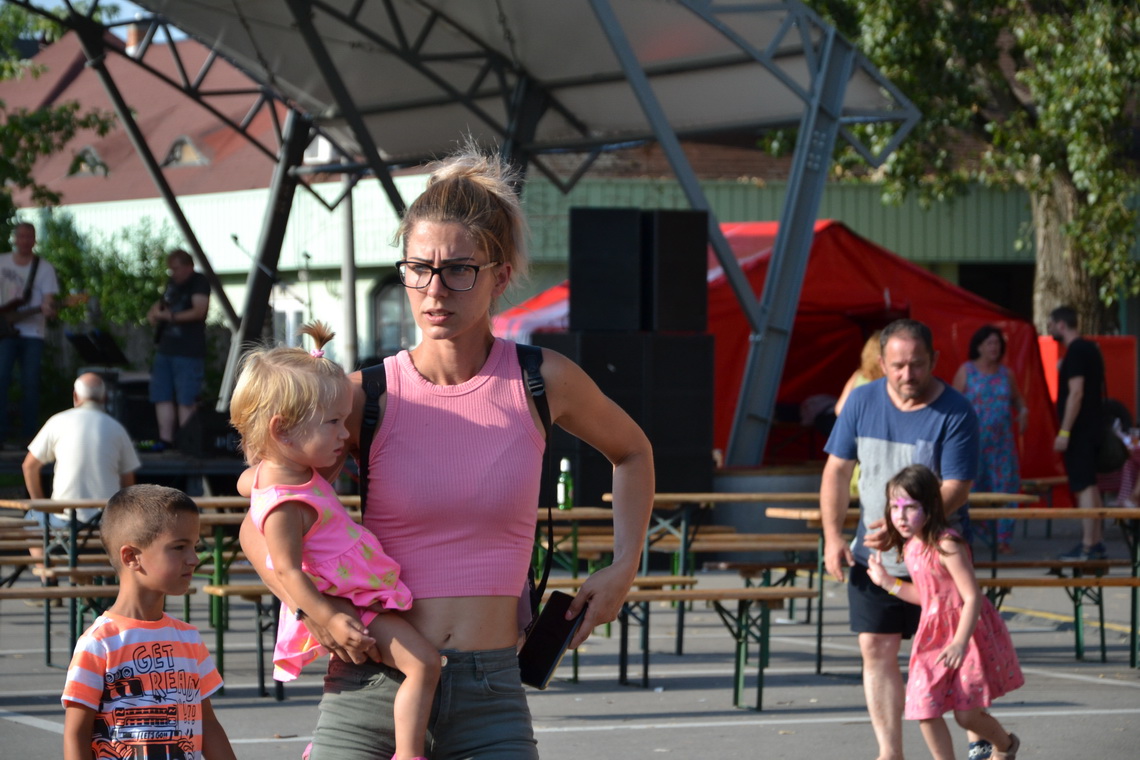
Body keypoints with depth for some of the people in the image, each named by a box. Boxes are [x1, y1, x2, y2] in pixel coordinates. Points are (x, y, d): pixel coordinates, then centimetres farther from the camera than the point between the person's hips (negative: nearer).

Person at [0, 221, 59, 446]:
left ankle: (28, 434, 4)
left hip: (32, 333, 0)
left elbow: (48, 298, -4)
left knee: (30, 383, -2)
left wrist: (48, 309, -27)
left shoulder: (44, 268, 4)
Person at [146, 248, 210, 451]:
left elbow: (199, 311, -18)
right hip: (165, 349, 8)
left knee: (186, 400, -8)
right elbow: (162, 303, 36)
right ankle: (166, 439, 8)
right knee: (162, 396, 5)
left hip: (189, 352, -8)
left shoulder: (199, 282, -5)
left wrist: (171, 316, -22)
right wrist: (155, 311, 13)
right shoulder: (173, 283, 18)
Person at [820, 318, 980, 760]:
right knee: (876, 650, -1)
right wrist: (833, 536, -5)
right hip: (872, 557, 3)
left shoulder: (955, 414, -13)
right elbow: (837, 470, 6)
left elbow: (955, 489, -19)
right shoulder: (862, 401, 0)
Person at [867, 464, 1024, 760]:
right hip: (933, 634, 7)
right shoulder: (909, 547, 4)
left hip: (967, 632, -7)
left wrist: (960, 642, -34)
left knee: (967, 714, -2)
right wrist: (887, 582, 9)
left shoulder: (946, 546, -21)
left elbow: (972, 597, -25)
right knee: (924, 709, -3)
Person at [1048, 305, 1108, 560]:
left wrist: (1064, 432, -21)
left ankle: (1088, 546, -12)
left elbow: (1076, 393, -22)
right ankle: (1097, 543, 17)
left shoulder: (1075, 352, -16)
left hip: (1079, 431, -10)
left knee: (1084, 487, -10)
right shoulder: (1091, 349, 14)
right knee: (1090, 486, 14)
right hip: (1093, 428, 10)